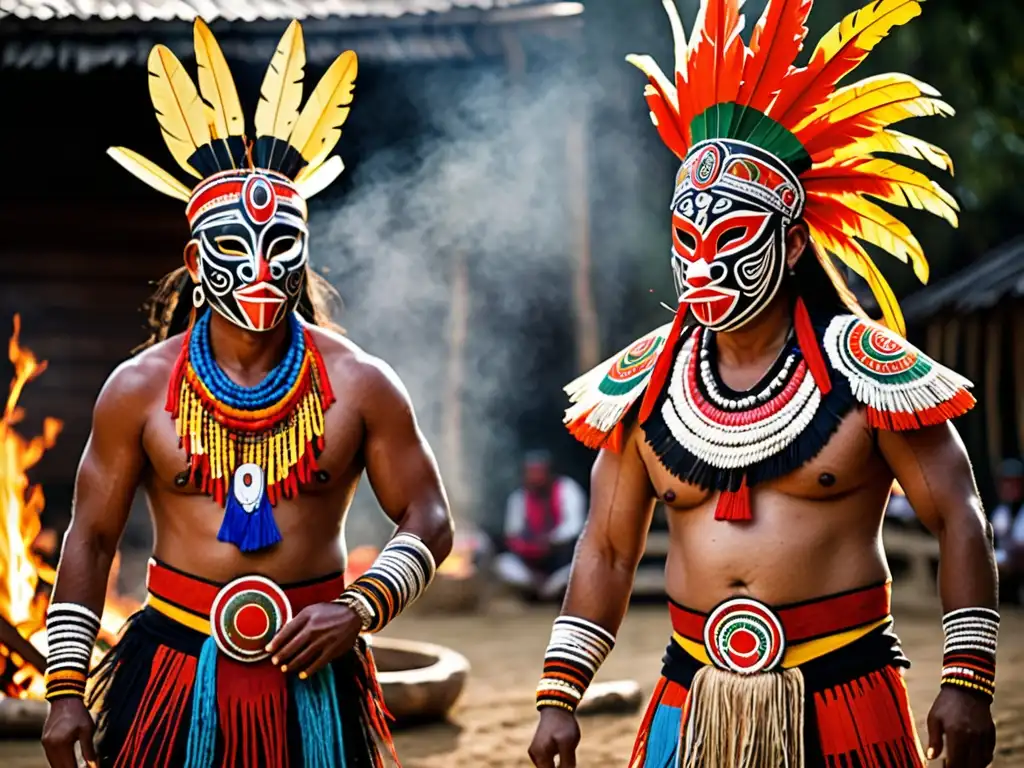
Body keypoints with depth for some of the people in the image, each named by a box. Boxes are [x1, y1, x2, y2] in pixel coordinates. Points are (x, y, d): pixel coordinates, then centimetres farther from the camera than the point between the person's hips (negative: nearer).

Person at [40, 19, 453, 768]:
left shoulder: (360, 384, -1)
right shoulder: (140, 388, -1)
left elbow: (429, 522, 3)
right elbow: (90, 538, 3)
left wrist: (358, 612, -13)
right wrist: (66, 689, -1)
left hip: (310, 678, 0)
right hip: (174, 672, 0)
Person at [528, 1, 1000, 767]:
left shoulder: (863, 366, -7)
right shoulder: (645, 382, 4)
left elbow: (959, 519, -5)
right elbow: (607, 548, 9)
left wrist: (968, 680, -12)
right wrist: (559, 698, 4)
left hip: (842, 699, -3)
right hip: (692, 699, 3)